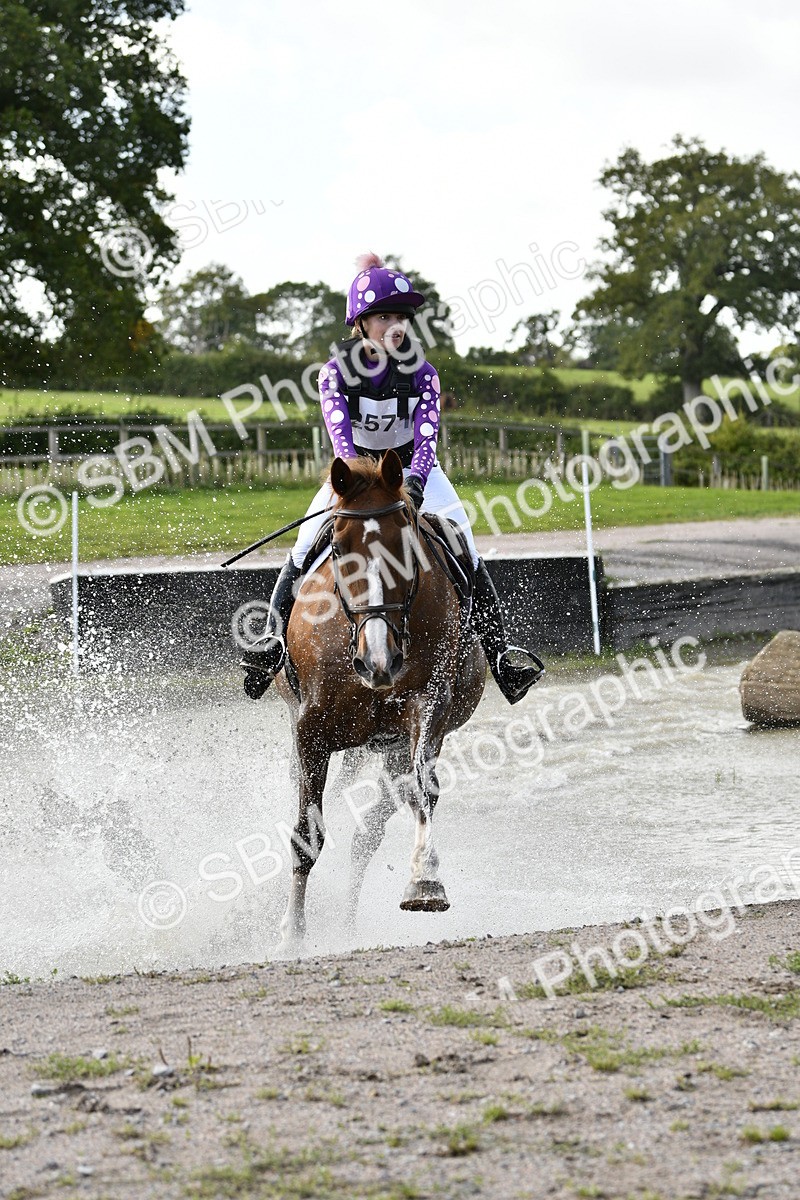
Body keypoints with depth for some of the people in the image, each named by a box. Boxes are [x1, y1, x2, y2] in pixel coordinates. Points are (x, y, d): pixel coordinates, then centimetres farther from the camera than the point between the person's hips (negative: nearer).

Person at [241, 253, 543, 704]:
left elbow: (427, 437, -27)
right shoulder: (337, 371, -15)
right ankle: (276, 637, -12)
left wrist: (415, 481, -47)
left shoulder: (420, 373, -15)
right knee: (306, 545, -20)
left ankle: (498, 648, -15)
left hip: (412, 468, 0)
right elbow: (339, 433, -29)